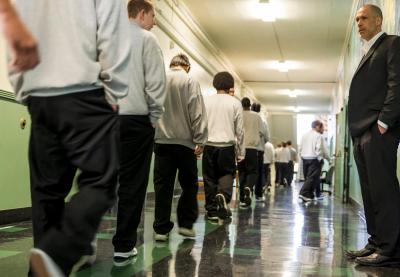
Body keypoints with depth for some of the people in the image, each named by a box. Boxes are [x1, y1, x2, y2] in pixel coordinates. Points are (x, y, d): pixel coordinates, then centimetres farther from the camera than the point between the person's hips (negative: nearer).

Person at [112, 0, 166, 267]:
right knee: (132, 184, 1)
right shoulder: (146, 39, 0)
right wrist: (155, 115, 2)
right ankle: (124, 247, 4)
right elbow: (156, 82, -8)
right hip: (135, 118, -5)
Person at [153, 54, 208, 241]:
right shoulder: (190, 82, -2)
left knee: (163, 186, 5)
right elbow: (197, 114, -8)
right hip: (184, 141, -3)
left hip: (161, 141, 3)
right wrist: (200, 141, -6)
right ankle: (186, 224, 13)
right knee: (189, 184, 11)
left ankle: (161, 228, 7)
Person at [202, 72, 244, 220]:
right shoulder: (235, 103, 1)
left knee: (209, 177, 9)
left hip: (209, 144, 1)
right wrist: (240, 152, 10)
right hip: (227, 145, -1)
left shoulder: (206, 101, 4)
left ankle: (212, 210, 11)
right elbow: (239, 130, 3)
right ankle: (223, 195, -17)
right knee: (227, 173, 12)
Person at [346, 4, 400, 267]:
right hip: (363, 132, 9)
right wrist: (358, 131, 13)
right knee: (370, 191, 9)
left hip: (379, 130, -9)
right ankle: (376, 243, 14)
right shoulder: (367, 53, 27)